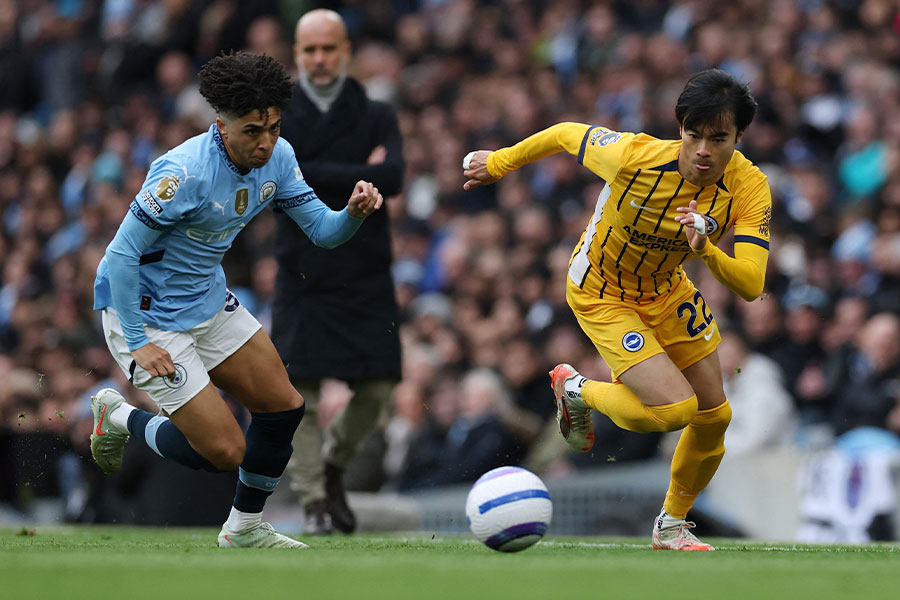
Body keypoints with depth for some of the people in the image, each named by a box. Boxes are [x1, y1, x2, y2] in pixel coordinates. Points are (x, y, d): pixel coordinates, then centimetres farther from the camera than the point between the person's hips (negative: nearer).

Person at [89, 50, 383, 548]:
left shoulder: (276, 157, -7)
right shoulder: (186, 172, -30)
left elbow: (321, 231, 0)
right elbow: (121, 254, -25)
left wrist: (353, 213, -23)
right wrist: (138, 342, -23)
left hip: (209, 302, 8)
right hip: (147, 315, -8)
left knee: (284, 409, 6)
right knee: (225, 451, -10)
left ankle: (245, 528, 27)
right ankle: (119, 417, 16)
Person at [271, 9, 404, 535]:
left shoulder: (377, 117, 9)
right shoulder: (278, 118, 6)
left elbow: (392, 178, -9)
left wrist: (319, 176, -9)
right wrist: (359, 175, -9)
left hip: (366, 275, 1)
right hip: (303, 276, -1)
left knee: (377, 390, -2)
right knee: (299, 390, -9)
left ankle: (334, 464, 26)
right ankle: (314, 500, 2)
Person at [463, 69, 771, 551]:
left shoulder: (749, 188, -24)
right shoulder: (634, 157, -34)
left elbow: (750, 285, -29)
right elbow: (566, 135, -15)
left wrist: (706, 251, -49)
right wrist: (499, 163, 1)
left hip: (666, 290, 5)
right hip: (600, 293, -5)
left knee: (713, 415, 7)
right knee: (674, 409, -19)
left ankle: (672, 526, 33)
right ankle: (577, 391, 12)